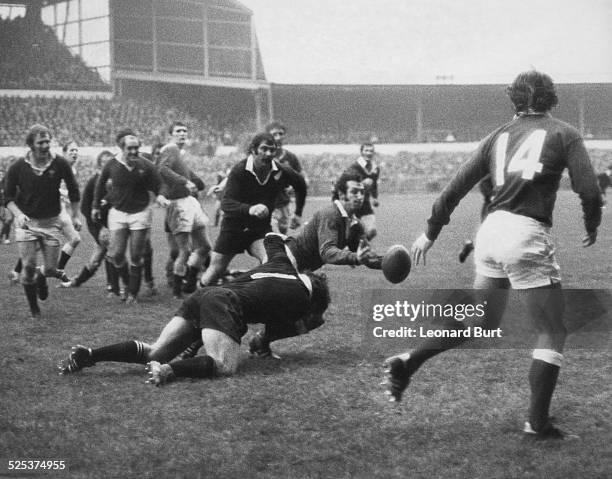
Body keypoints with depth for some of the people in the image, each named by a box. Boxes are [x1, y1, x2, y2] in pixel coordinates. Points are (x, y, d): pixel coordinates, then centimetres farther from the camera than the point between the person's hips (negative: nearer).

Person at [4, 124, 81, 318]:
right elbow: (9, 197, -2)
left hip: (51, 222, 1)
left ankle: (41, 278, 38)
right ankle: (33, 307, 13)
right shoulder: (18, 167, -10)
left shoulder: (60, 164, -8)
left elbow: (73, 190, 6)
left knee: (51, 269, 0)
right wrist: (18, 214, -19)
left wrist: (75, 216, 7)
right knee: (29, 267, -8)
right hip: (26, 222, -1)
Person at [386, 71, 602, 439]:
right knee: (553, 333, 6)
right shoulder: (563, 133, 3)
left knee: (483, 324, 23)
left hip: (491, 230, 6)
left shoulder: (500, 135, 15)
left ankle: (409, 361, 16)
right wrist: (592, 229, 12)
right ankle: (538, 421, 3)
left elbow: (457, 186, 13)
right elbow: (589, 191, -7)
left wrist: (431, 233, 20)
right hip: (528, 235, -6)